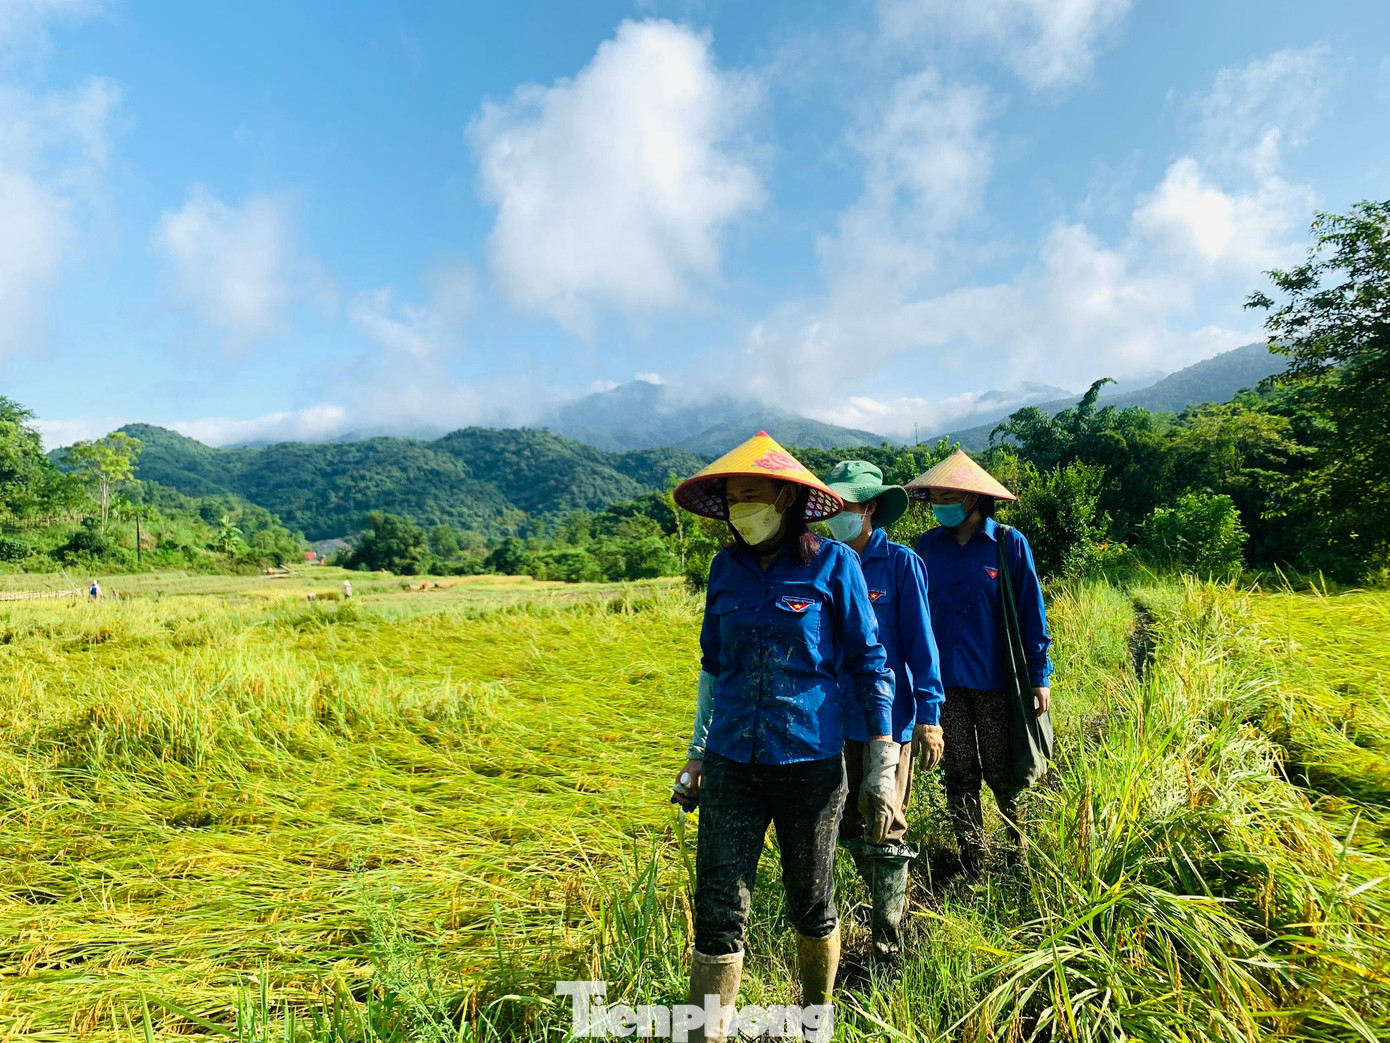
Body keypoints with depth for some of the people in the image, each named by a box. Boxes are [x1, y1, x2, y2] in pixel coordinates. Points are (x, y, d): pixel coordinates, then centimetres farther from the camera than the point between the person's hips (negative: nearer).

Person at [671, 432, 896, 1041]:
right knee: (718, 910, -1)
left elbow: (868, 665, -2)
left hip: (810, 763, -2)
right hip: (732, 764, 3)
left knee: (812, 905, 15)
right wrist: (697, 754, 15)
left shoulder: (832, 564, -7)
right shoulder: (727, 568, 3)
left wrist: (883, 763, -2)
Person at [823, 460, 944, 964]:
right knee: (850, 826, 16)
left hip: (889, 716, -5)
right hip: (838, 719, 5)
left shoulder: (900, 563, -8)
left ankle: (887, 945, 15)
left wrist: (929, 715, -9)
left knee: (885, 830, 3)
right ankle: (891, 902, 40)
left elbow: (920, 641, -6)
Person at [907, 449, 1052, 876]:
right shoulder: (928, 545, 2)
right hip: (944, 680, 3)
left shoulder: (1009, 543, -6)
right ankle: (972, 865, 26)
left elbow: (1031, 613, -2)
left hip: (995, 679, -2)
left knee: (1001, 773, 9)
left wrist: (1039, 676, -3)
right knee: (959, 776, 11)